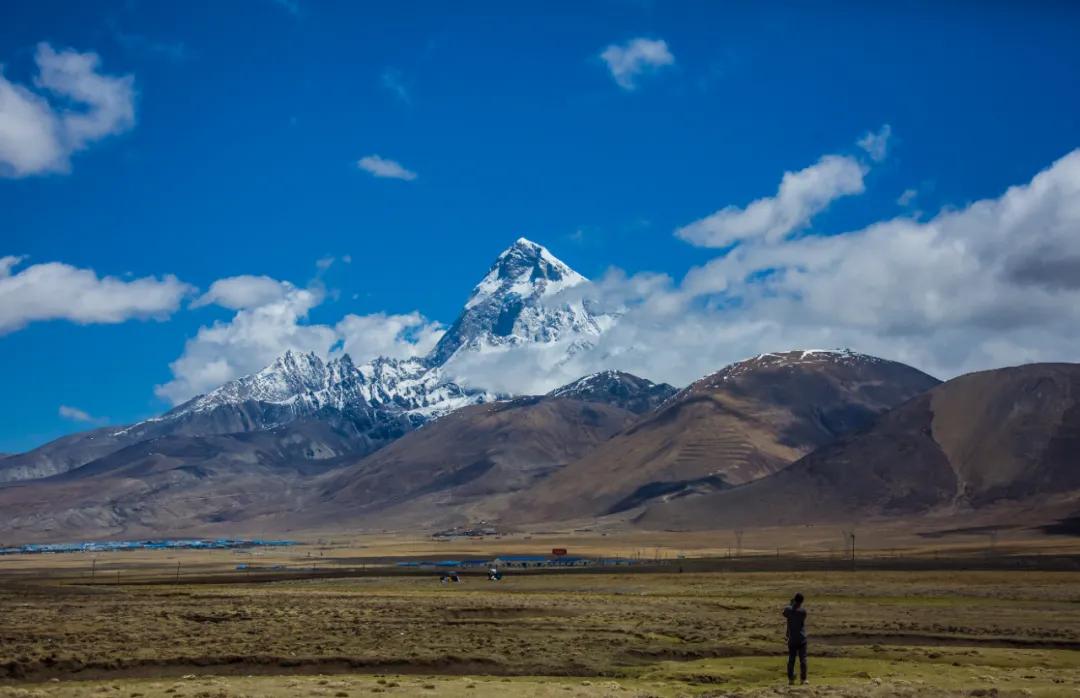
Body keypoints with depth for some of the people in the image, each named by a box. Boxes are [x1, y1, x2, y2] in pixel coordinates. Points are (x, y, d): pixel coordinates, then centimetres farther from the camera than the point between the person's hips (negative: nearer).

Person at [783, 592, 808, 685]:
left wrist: (791, 603, 22)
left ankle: (790, 679, 6)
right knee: (803, 659, 4)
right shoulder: (803, 611, -13)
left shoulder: (788, 609, -6)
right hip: (802, 639, -2)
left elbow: (785, 614, 16)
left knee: (791, 659, 7)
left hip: (792, 639, 2)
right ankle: (803, 679, 5)